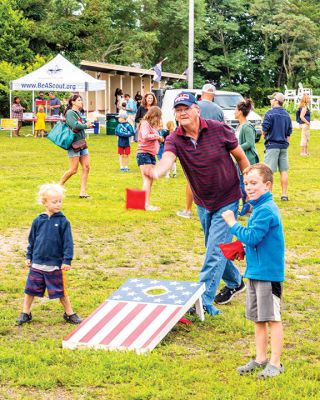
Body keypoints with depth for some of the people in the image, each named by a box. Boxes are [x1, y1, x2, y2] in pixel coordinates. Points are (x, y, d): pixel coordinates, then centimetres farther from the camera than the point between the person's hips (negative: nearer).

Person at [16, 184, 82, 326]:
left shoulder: (63, 222, -8)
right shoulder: (38, 220, 0)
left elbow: (68, 243, -7)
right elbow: (32, 240, 10)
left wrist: (67, 261, -12)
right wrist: (29, 257, 10)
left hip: (55, 265, -2)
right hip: (37, 264, 2)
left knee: (61, 291, 8)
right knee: (30, 290, 10)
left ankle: (69, 314, 23)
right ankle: (25, 313, 25)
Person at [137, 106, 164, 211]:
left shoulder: (151, 125, 20)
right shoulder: (145, 124, -9)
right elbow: (145, 136, -26)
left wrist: (159, 139, 0)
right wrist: (157, 136, -15)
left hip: (151, 155, 10)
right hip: (144, 154, -10)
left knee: (150, 180, 12)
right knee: (147, 179, -13)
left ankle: (147, 204, 18)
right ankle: (146, 204, -16)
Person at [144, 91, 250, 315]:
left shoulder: (219, 130, -18)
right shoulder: (175, 140, -13)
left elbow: (241, 157, -6)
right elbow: (167, 159, -35)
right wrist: (156, 171, -60)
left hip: (227, 200, -5)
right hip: (203, 203, 5)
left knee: (215, 251, -8)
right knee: (214, 248, 19)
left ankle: (204, 302, -4)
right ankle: (235, 283, 43)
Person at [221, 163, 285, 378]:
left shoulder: (266, 210, -18)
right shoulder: (260, 208, 13)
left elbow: (252, 237, -23)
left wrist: (233, 223, -11)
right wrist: (245, 249, 7)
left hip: (268, 273, -10)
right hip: (255, 272, 10)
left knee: (273, 319, -1)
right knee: (258, 319, 15)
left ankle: (275, 363, 5)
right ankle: (260, 358, 25)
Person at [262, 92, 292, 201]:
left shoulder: (270, 113, -10)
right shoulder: (287, 115, 8)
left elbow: (264, 129, -12)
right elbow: (289, 132, 11)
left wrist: (265, 135, 9)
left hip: (272, 145, -6)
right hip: (284, 145, 6)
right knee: (284, 171, 9)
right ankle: (284, 194, 11)